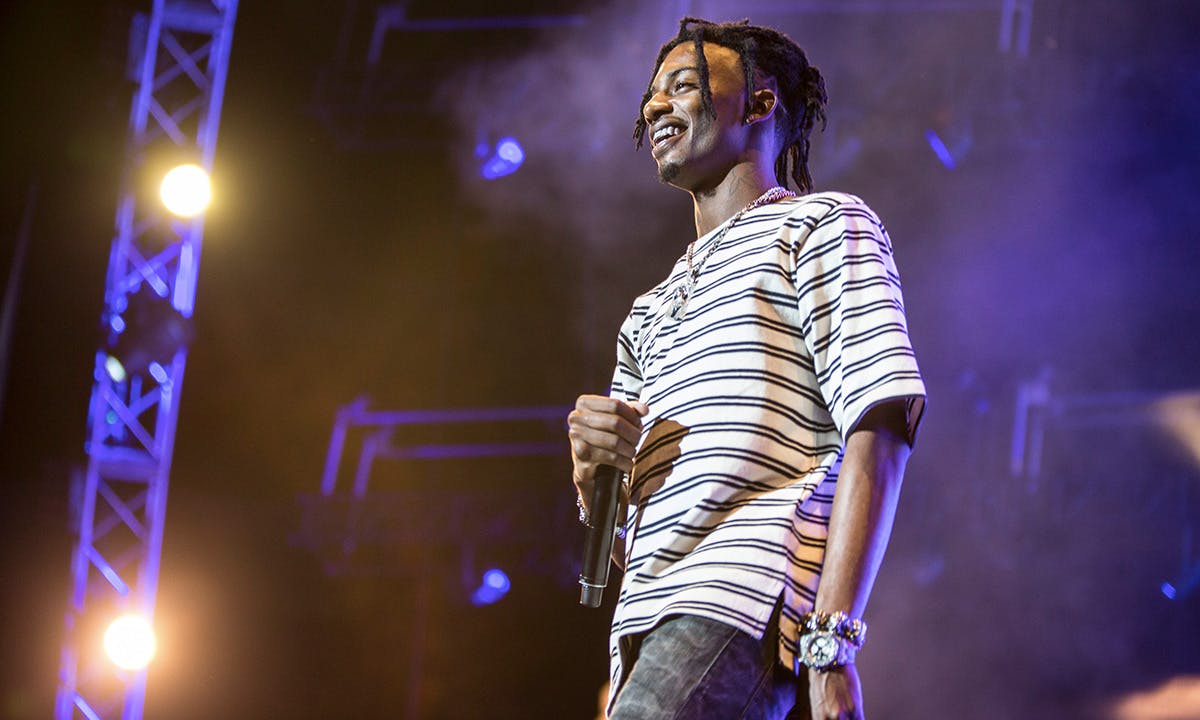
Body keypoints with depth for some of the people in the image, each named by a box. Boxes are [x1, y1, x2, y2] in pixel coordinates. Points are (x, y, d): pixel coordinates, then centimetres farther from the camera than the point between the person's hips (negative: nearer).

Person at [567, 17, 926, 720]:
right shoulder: (649, 313, 30)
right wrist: (595, 461, 3)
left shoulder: (823, 223, 9)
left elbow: (879, 430, -5)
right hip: (649, 634, 8)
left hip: (748, 605, -8)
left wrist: (831, 640, -17)